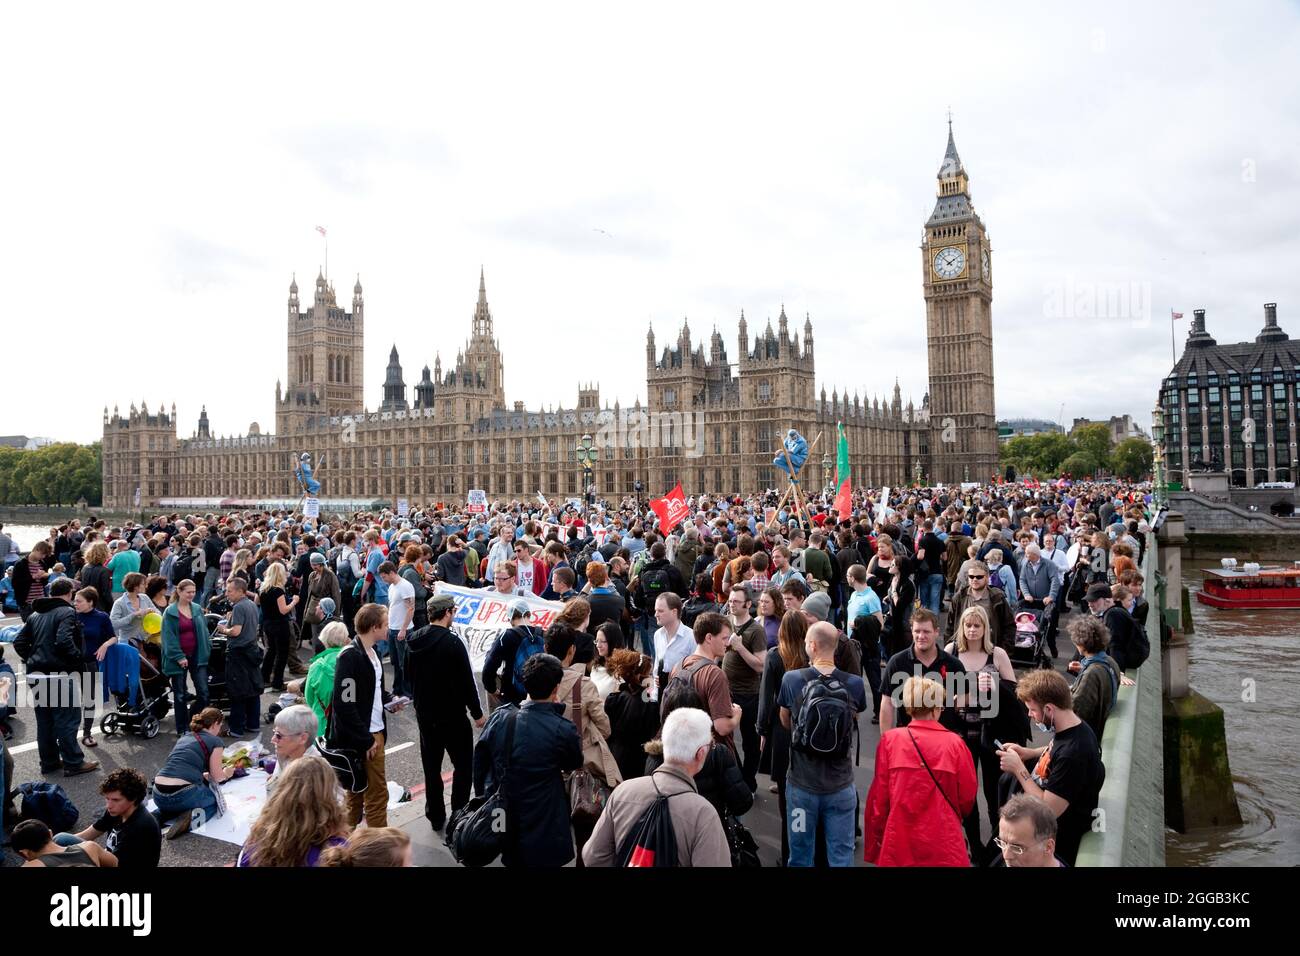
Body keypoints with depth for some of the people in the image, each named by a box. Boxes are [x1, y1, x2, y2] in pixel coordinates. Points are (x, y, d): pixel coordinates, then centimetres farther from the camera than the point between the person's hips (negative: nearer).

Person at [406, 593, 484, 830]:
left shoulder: (413, 640, 1)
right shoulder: (452, 642, -20)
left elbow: (409, 676, 13)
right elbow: (466, 681, -16)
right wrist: (477, 713, -7)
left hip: (424, 714, 6)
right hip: (452, 715, -6)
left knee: (431, 766, 15)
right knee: (463, 765, 8)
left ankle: (435, 816, 22)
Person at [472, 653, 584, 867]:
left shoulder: (499, 717, -11)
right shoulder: (563, 730, -20)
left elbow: (479, 763, 0)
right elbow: (575, 763, 1)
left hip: (500, 823, 4)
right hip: (542, 831, -4)